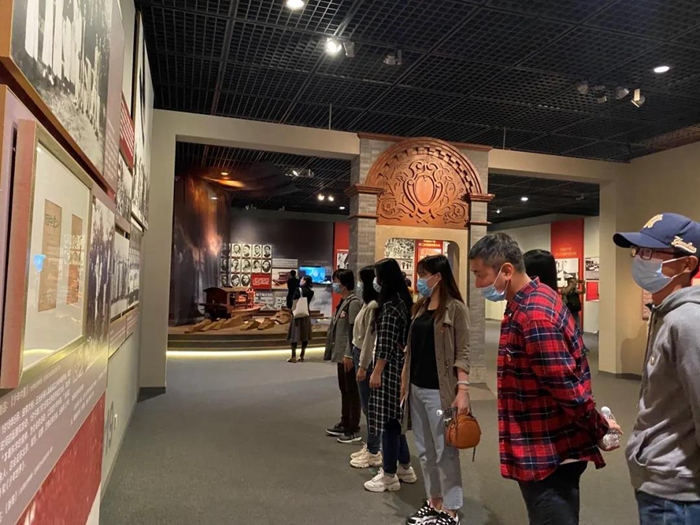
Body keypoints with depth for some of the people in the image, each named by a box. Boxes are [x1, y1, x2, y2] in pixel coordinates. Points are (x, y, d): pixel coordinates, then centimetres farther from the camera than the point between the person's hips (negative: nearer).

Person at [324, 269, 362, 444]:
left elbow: (354, 330, -20)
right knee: (344, 390, 17)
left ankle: (354, 430, 9)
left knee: (352, 392, 0)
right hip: (341, 354, 9)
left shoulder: (353, 302, -16)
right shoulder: (343, 302, 13)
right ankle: (344, 424, 29)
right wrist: (336, 351, 16)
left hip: (349, 356, -9)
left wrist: (349, 354, -21)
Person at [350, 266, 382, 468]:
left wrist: (363, 366, -17)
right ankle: (370, 447, 26)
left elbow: (370, 338, -19)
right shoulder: (367, 304, 12)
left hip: (367, 359, -10)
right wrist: (358, 361, 12)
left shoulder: (373, 306, -18)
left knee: (370, 406, 0)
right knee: (367, 406, 16)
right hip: (360, 355, 10)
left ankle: (374, 452, 11)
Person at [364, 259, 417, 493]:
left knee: (387, 418, 1)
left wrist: (376, 372, -16)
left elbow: (386, 344, -21)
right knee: (394, 417, 18)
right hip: (400, 365, 10)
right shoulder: (403, 300, 10)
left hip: (390, 367, -10)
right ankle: (405, 468, 30)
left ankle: (389, 475, 13)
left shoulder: (390, 306, -19)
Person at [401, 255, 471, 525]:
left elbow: (462, 352, -13)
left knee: (446, 452, 5)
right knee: (425, 451, 15)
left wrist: (463, 390, -20)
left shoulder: (455, 308, -9)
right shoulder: (420, 307, 11)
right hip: (416, 388, 7)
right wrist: (404, 379, 14)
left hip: (439, 391, -7)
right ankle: (434, 503, 29)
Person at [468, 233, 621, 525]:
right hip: (551, 449, 10)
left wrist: (600, 429, -10)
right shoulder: (534, 299, 7)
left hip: (549, 454, -10)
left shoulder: (533, 317, -26)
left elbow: (567, 388, -23)